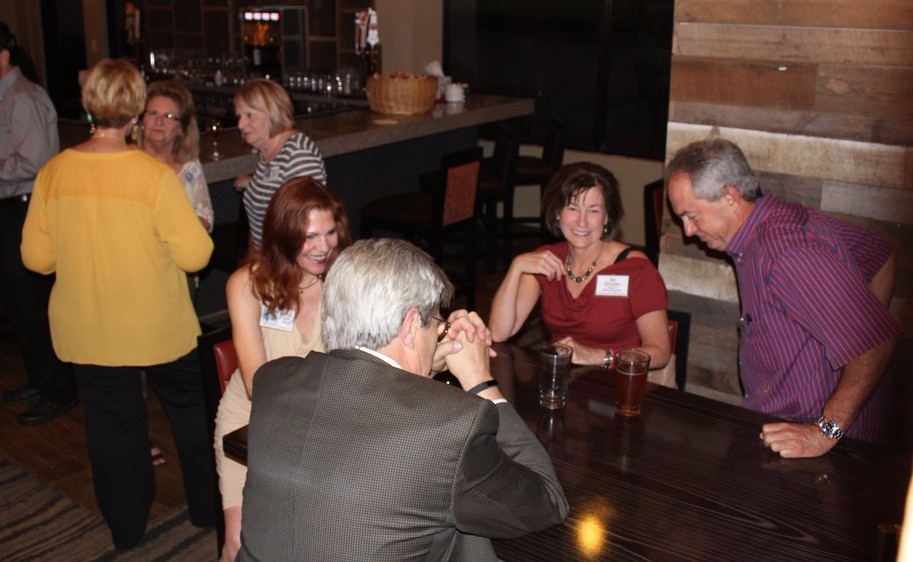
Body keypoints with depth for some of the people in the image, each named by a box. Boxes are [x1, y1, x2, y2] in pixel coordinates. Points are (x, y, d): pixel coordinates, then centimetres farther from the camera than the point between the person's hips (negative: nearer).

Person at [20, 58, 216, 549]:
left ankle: (126, 526, 33)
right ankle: (207, 507, 34)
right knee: (189, 410, 20)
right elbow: (195, 255, -17)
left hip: (87, 332, 3)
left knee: (111, 422, 18)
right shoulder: (156, 176, -20)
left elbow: (37, 258, -2)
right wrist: (194, 228, 4)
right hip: (158, 327, -2)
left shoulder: (53, 173, -10)